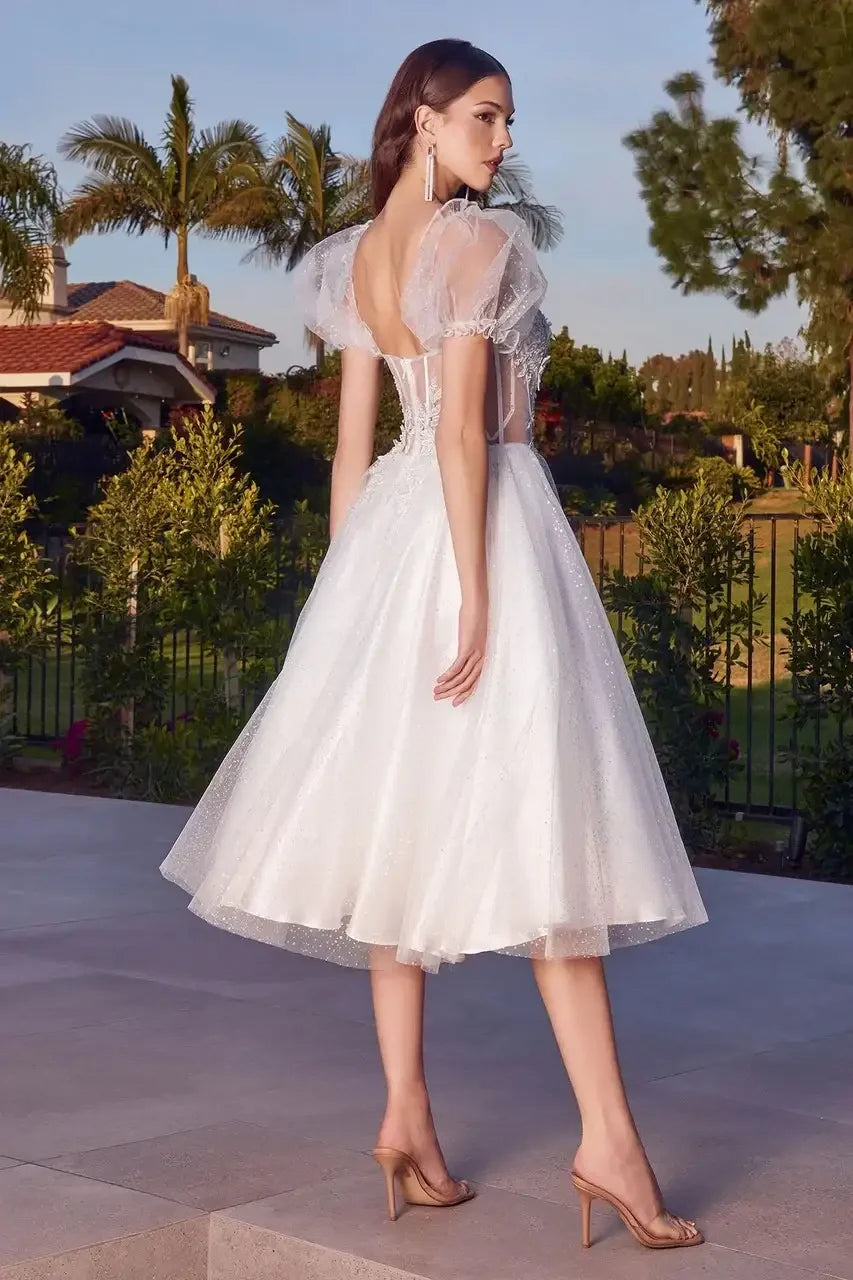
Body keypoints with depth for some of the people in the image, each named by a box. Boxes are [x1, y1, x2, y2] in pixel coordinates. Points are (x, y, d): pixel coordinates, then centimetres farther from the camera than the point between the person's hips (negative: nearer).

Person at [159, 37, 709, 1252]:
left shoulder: (355, 257, 13)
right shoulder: (479, 242, -10)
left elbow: (354, 443, 13)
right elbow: (462, 429, -18)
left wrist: (350, 597, 15)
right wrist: (477, 600, -19)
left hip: (392, 523, 8)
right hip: (486, 525, -8)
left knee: (409, 824, 8)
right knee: (537, 820, -8)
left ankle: (408, 1118, 11)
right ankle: (608, 1138, -7)